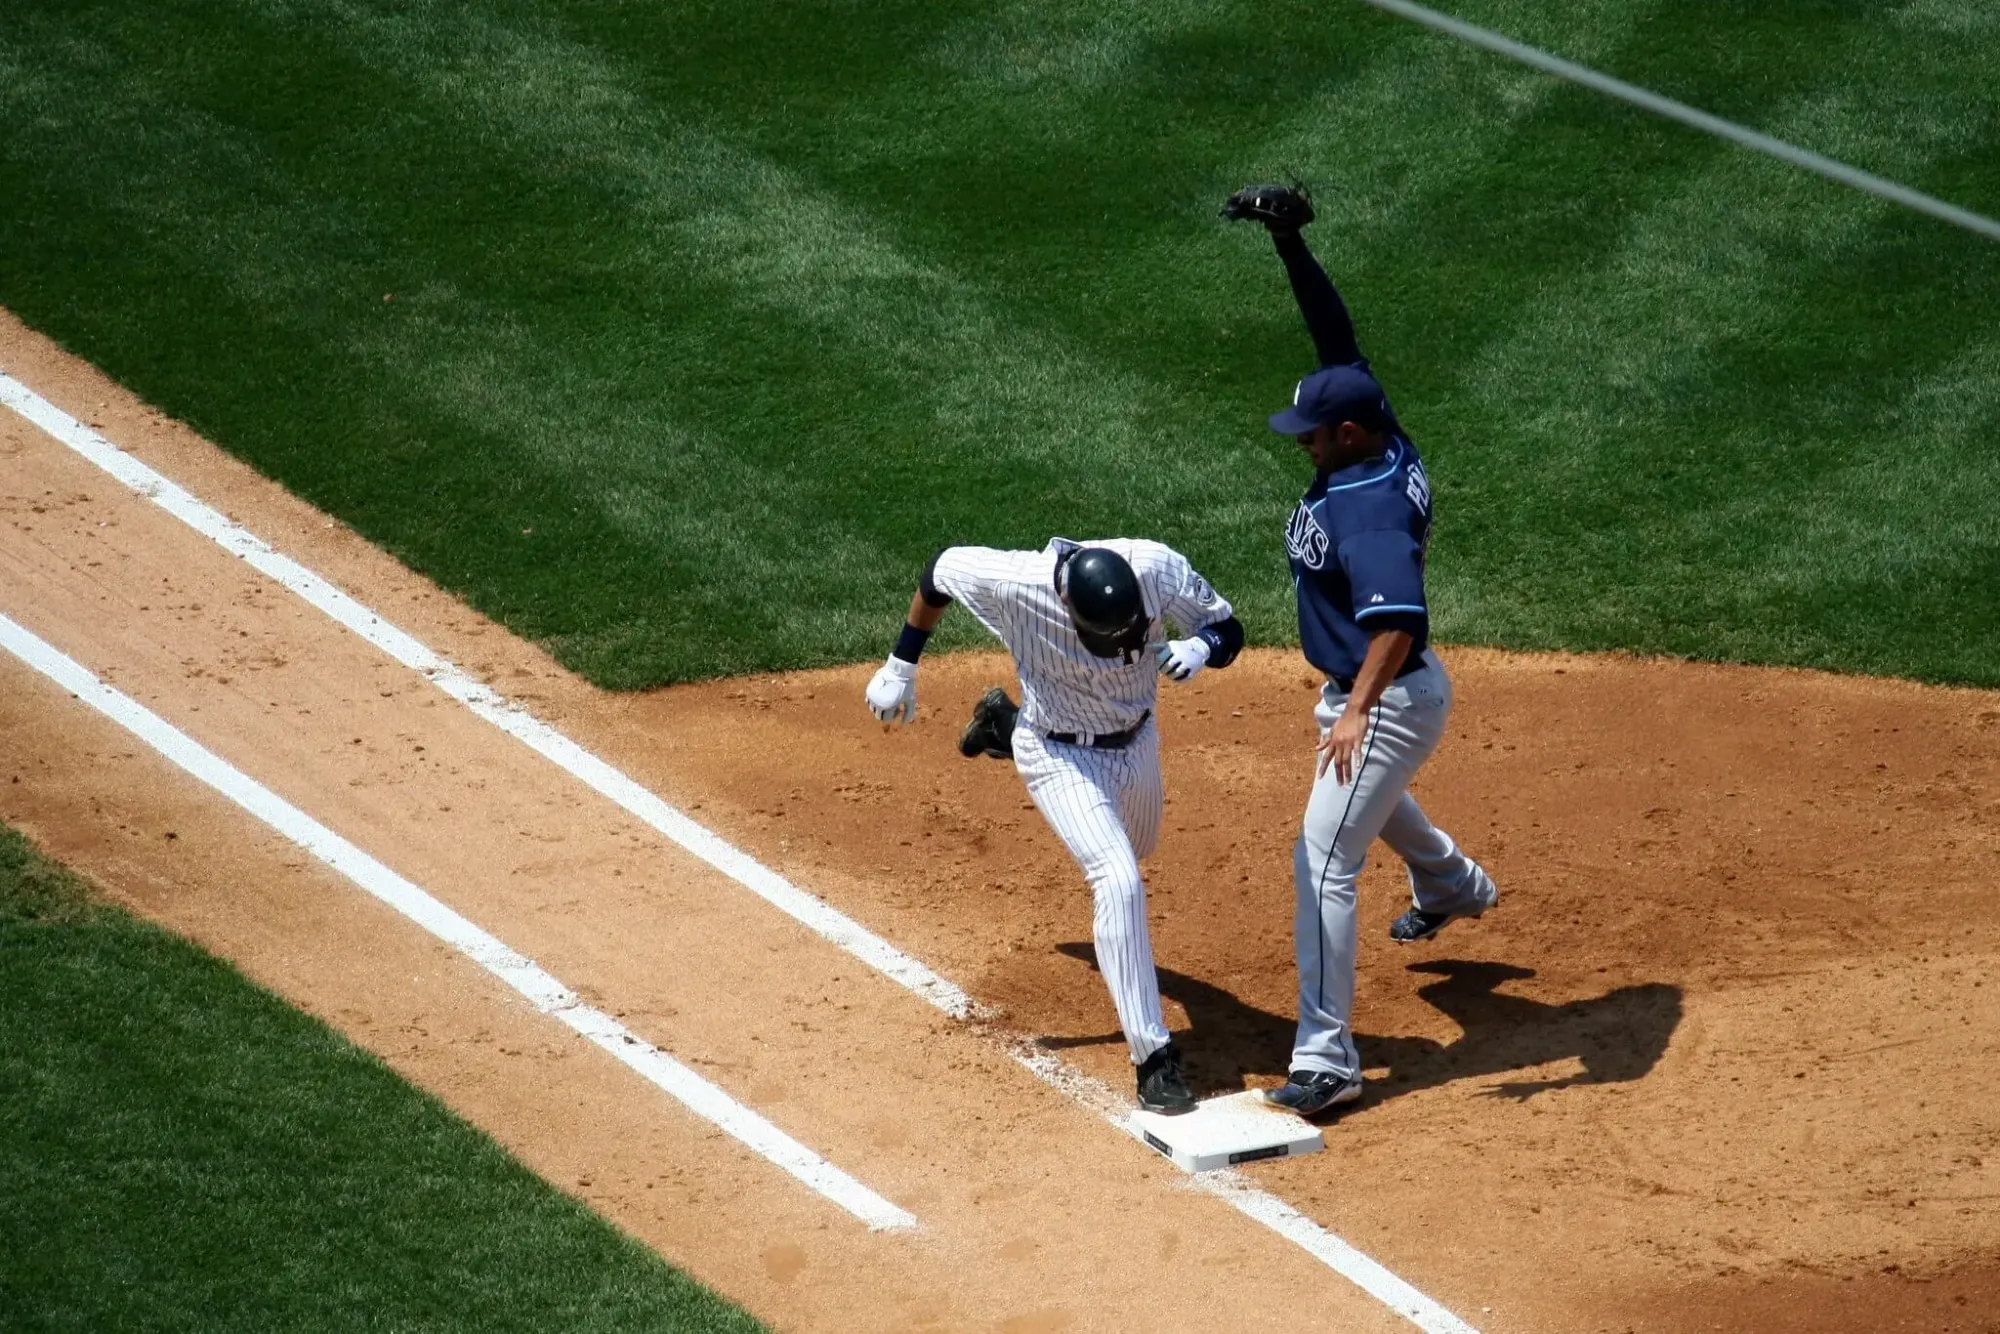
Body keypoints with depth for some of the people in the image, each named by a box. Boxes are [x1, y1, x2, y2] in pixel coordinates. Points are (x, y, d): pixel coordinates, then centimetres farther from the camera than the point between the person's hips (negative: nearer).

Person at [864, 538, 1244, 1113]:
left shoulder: (1159, 568, -31)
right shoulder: (1015, 583, -36)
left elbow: (1228, 629, -15)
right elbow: (941, 568, -15)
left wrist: (1200, 647, -39)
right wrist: (900, 668, -7)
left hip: (1137, 739, 5)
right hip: (1060, 757, -4)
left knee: (1134, 847, 34)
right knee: (1118, 879, -24)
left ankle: (1005, 726, 54)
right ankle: (1154, 1057, -18)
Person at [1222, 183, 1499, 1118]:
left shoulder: (1371, 508, -32)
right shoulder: (1368, 446, -6)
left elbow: (1397, 618, -45)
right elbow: (1335, 334, -1)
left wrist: (1357, 713, -55)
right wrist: (1289, 243, -11)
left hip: (1390, 702, -11)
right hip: (1357, 693, 11)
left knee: (1324, 863, -13)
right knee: (1368, 800, 39)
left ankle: (1326, 1059, -13)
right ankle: (1450, 886, 69)